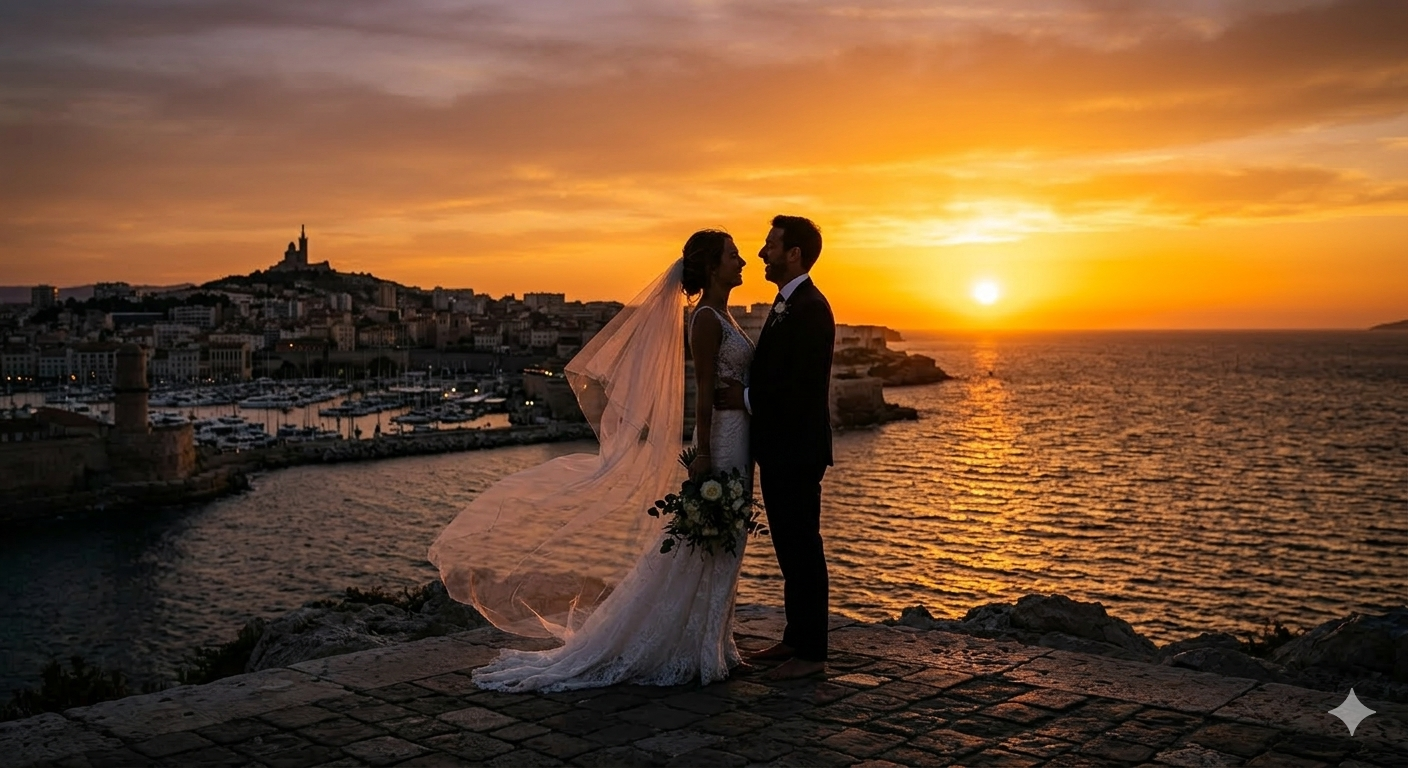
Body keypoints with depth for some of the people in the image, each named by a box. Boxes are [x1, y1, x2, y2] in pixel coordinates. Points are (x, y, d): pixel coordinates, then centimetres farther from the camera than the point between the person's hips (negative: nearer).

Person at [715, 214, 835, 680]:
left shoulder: (810, 309, -17)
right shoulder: (786, 304, 16)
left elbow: (801, 386, -24)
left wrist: (746, 398, -14)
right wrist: (743, 392, 1)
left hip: (797, 450, -10)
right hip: (779, 448, 10)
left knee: (801, 547, -3)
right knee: (790, 546, 16)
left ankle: (811, 652, 6)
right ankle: (795, 639, 27)